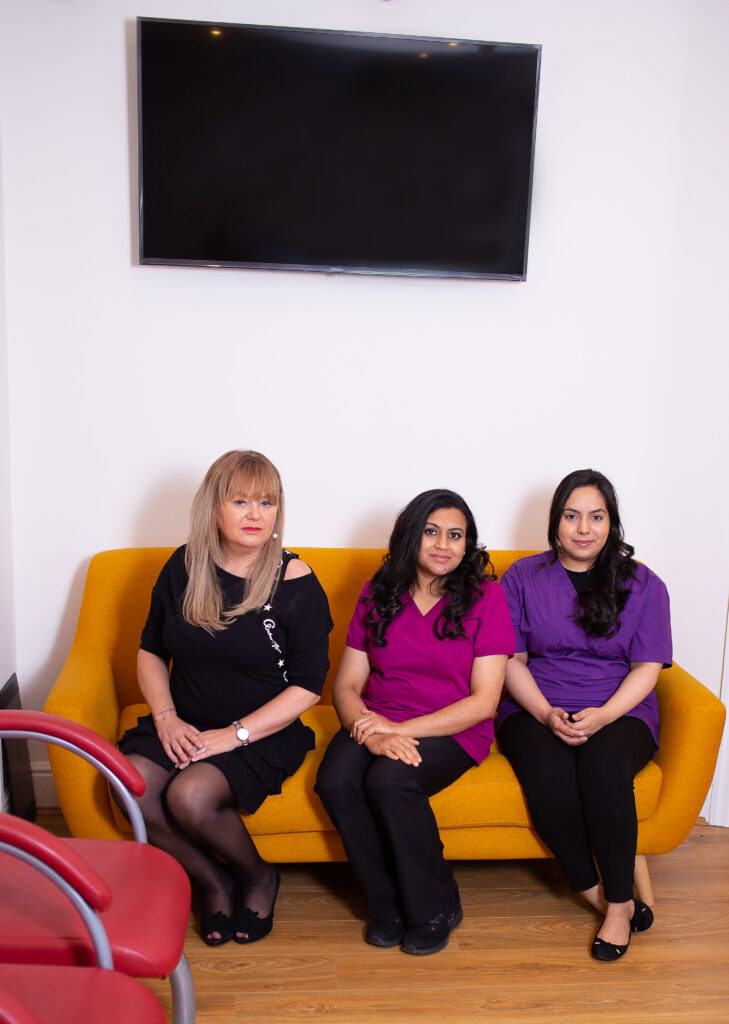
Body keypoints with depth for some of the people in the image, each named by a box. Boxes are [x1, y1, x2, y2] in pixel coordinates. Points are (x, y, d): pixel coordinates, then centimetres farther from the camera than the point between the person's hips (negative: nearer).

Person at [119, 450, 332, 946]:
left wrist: (236, 734, -18)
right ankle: (213, 881, 4)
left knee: (191, 796, -29)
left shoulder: (295, 581, -9)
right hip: (185, 724, 4)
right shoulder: (185, 567, 3)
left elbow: (307, 686, -10)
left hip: (264, 730, -4)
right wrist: (166, 717, -5)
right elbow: (151, 650, 12)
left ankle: (258, 875, 5)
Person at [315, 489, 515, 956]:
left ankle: (434, 908, -7)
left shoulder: (486, 596, -3)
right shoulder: (377, 596, 7)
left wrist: (402, 729, -17)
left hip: (452, 730, -3)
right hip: (378, 723, 4)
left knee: (389, 780, -31)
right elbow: (347, 684, 5)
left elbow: (483, 702, -8)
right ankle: (388, 903, -3)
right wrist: (370, 733, -17)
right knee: (335, 780, -26)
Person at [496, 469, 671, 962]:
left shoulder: (643, 585, 6)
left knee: (604, 766, -33)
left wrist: (603, 716, -16)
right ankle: (601, 894, -12)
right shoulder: (523, 578, 7)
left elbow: (647, 667, 1)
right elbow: (512, 660, 4)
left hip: (620, 712, 0)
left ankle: (618, 904, -17)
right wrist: (546, 713, -14)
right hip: (536, 709, 1)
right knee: (548, 773, -32)